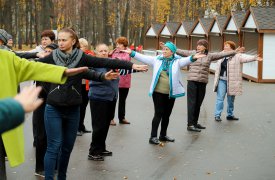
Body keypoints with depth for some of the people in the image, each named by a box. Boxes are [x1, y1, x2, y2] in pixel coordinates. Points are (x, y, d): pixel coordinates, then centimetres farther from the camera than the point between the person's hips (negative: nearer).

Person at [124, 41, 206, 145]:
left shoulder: (177, 61, -2)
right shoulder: (157, 60, 3)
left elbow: (185, 61, -19)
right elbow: (144, 58, 5)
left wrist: (193, 58, -39)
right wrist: (132, 53, 1)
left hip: (171, 93, 2)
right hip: (158, 92, -2)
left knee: (167, 115, 13)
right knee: (158, 114, -4)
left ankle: (163, 135, 28)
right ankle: (153, 136, 0)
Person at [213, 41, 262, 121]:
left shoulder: (237, 56, -5)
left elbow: (246, 58, -22)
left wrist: (254, 58, -39)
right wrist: (216, 81, 20)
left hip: (232, 82, -2)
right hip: (222, 81, 2)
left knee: (231, 99, 10)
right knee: (220, 98, -2)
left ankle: (230, 115, 24)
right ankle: (217, 115, 2)